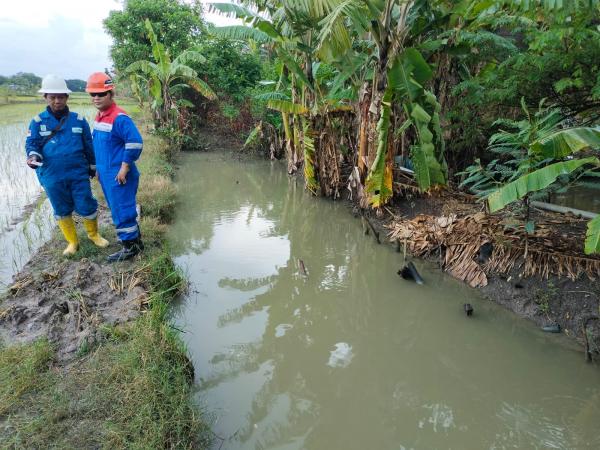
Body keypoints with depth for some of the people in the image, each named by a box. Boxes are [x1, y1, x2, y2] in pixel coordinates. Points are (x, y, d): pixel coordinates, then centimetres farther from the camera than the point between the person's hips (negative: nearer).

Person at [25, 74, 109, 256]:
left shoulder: (78, 120, 0)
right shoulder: (38, 121, 0)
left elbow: (89, 146, 8)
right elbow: (31, 144, 3)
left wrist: (93, 167, 14)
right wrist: (33, 157, -19)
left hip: (79, 174, -1)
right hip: (52, 177, 1)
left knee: (86, 207, 2)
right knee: (62, 211, 12)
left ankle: (93, 234, 29)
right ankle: (72, 242, 29)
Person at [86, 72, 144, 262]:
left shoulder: (119, 118, -18)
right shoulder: (99, 116, 11)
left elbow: (135, 142, -25)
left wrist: (125, 167, -21)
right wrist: (99, 167, 21)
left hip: (118, 175, -10)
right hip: (106, 174, 10)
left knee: (122, 211, -1)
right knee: (120, 209, 18)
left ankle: (131, 246, 12)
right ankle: (135, 240, 33)